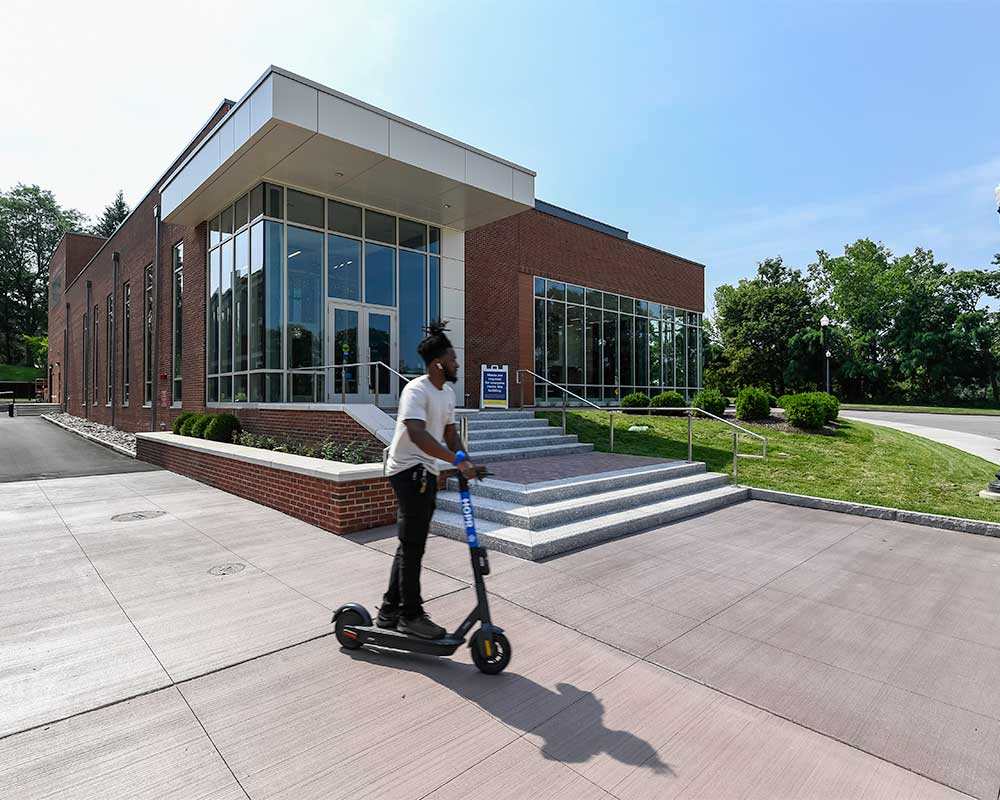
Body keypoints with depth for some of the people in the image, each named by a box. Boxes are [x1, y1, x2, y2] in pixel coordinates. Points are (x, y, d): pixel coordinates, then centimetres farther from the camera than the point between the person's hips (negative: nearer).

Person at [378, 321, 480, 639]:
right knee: (412, 546, -2)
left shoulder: (448, 393, 10)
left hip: (427, 473, 10)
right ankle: (411, 616, 12)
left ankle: (389, 611, 28)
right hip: (408, 470, -10)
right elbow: (417, 435, -32)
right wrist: (457, 460, -38)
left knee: (409, 545, 16)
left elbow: (449, 432, 13)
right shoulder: (416, 390, -19)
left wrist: (465, 462, -3)